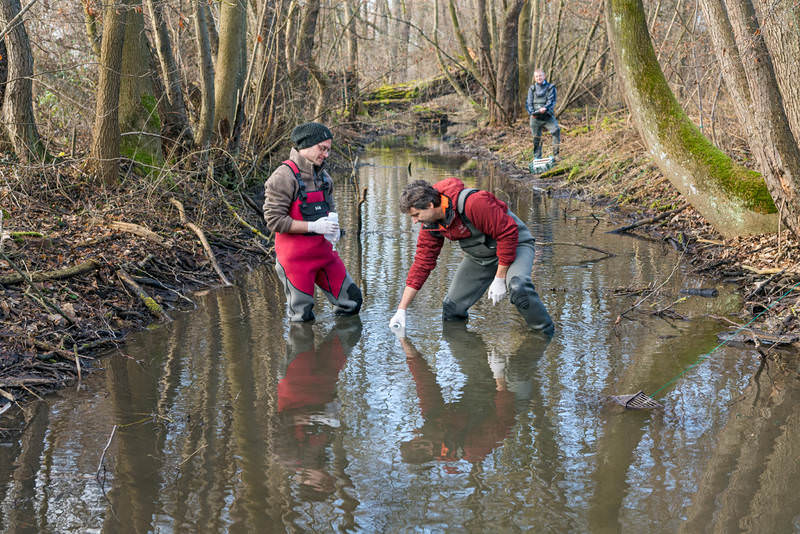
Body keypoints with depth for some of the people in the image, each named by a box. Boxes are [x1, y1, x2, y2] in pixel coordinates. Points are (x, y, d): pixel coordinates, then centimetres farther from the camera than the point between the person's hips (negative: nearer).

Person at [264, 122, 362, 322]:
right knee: (302, 317, 0)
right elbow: (274, 220, -19)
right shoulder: (284, 176, -16)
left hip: (323, 249, 7)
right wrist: (313, 226, -22)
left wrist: (333, 225, 0)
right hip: (296, 256, -7)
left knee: (352, 299, 7)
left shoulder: (322, 175, 9)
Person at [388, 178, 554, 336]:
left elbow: (507, 233, -28)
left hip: (515, 244, -8)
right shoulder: (430, 225, -8)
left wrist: (500, 278, -24)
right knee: (451, 308, 0)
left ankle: (547, 337, -20)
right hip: (478, 256, 8)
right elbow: (422, 263, -1)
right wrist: (401, 311, -3)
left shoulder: (473, 203, -34)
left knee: (518, 286, -37)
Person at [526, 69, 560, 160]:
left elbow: (551, 100, -6)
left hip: (548, 115, -2)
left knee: (556, 130, -23)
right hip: (535, 117, 2)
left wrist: (545, 108, -25)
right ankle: (537, 157, 14)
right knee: (536, 137, 3)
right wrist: (531, 112, -13)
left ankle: (556, 153, -16)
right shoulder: (532, 89, 13)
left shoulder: (550, 87, 6)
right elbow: (529, 102, 6)